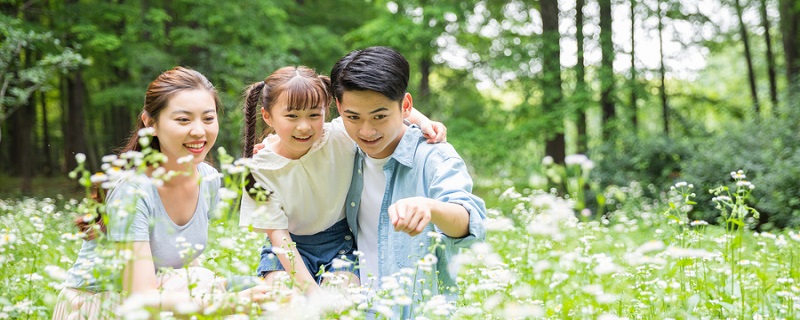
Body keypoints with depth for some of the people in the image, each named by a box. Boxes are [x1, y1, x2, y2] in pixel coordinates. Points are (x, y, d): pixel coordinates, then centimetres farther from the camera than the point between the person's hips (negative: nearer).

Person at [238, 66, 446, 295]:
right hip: (289, 248, 0)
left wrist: (422, 121, -24)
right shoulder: (260, 169, -17)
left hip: (339, 242, 0)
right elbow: (277, 234, -17)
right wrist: (311, 290, -25)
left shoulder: (339, 136, -17)